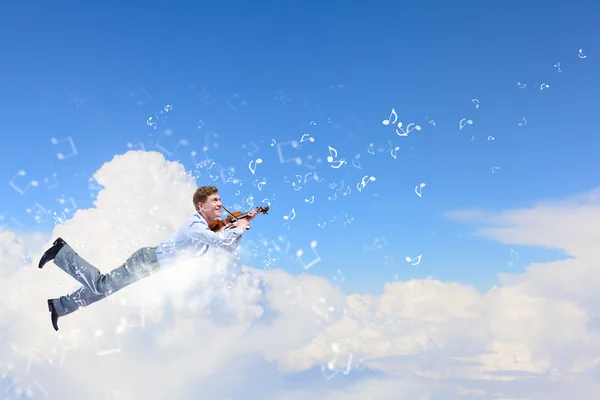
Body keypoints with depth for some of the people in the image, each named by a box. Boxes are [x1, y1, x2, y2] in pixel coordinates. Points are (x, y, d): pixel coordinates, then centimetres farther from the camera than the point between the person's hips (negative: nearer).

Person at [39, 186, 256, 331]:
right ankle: (61, 252, 7)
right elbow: (221, 241, -37)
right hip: (148, 261, -9)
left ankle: (59, 306, 24)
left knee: (103, 287, 13)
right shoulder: (195, 225, -24)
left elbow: (230, 247, 12)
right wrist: (240, 228, -20)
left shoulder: (210, 226, 6)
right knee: (101, 285, -7)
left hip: (153, 263, 9)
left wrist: (242, 225, 0)